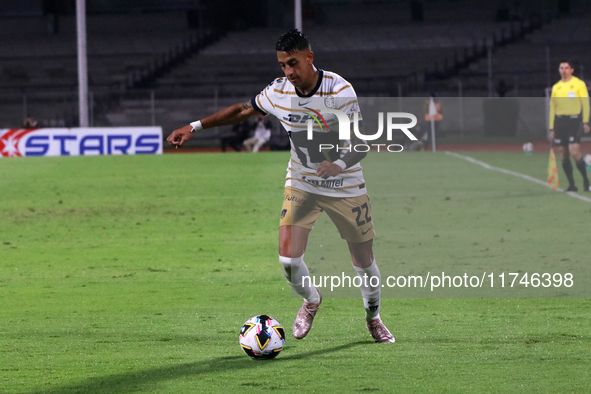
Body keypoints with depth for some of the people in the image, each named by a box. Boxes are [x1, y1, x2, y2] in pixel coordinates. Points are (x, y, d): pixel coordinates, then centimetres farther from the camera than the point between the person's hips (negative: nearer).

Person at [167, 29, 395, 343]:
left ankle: (373, 317, 37)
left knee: (364, 263, 6)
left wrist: (340, 164, -45)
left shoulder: (339, 90, -22)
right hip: (301, 184, 2)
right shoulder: (278, 92, -10)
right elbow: (242, 110, 8)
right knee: (289, 259, -14)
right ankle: (311, 301, 21)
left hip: (346, 188, -2)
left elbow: (360, 145, -24)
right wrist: (194, 126, 3)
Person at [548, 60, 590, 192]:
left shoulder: (579, 84, 1)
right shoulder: (556, 87, 14)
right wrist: (551, 128, 13)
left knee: (574, 152, -15)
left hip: (573, 120, -5)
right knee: (564, 155, 1)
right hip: (559, 121, 5)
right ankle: (571, 184, 6)